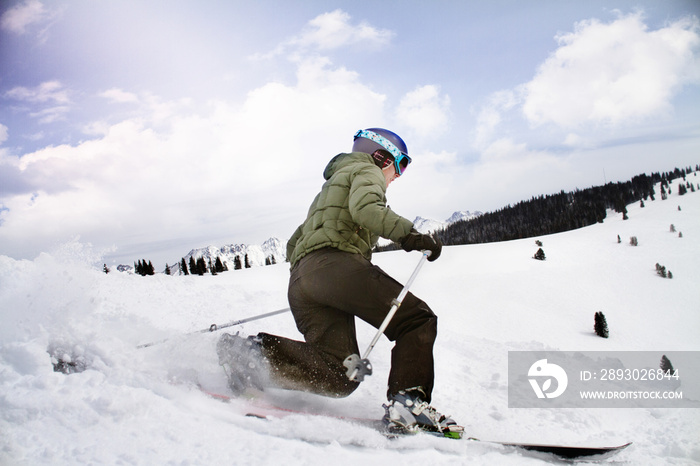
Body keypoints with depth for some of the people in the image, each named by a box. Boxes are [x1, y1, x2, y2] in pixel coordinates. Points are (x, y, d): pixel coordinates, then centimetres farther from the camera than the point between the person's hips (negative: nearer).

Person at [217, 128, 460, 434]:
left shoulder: (329, 189, 41)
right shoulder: (366, 170, 15)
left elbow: (293, 245, 39)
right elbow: (364, 208, -11)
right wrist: (406, 234, -15)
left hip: (300, 279, 8)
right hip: (336, 262, -8)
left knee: (339, 376, -5)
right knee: (417, 320, -5)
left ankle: (251, 353, -15)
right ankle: (408, 402, -25)